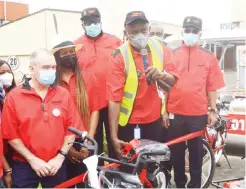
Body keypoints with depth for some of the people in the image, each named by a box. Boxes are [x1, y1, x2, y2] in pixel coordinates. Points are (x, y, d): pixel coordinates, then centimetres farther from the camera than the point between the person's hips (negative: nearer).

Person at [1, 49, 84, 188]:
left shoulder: (64, 94, 2)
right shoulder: (14, 97, -5)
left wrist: (60, 156, -5)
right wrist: (32, 159, -9)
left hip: (56, 165, 2)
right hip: (25, 165, -2)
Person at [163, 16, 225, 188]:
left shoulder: (209, 57, 3)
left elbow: (212, 87, 5)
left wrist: (213, 110, 2)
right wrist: (164, 110, 2)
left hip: (198, 113, 0)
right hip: (175, 113, 1)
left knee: (196, 150, 10)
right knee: (176, 151, 10)